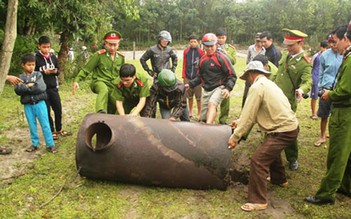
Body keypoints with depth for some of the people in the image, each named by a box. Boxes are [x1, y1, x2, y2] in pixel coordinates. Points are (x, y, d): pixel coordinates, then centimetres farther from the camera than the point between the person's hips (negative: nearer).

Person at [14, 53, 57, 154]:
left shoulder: (38, 75, 1)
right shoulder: (20, 77, 6)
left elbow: (41, 88, -15)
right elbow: (17, 90, -9)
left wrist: (26, 88, -10)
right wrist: (29, 86, -18)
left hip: (39, 103, -2)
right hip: (28, 105, 2)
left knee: (45, 124, -1)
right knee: (32, 126, 10)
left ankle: (50, 144, 5)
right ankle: (35, 144, 23)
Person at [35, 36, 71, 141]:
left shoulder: (53, 57, 6)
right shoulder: (36, 58, -6)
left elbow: (58, 71, 13)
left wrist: (56, 71, -9)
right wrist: (44, 72, -18)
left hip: (53, 87, 4)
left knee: (58, 109, 10)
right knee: (47, 111, 5)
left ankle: (59, 129, 27)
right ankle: (51, 131, 19)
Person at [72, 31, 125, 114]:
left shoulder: (121, 57, 6)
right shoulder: (99, 55, -9)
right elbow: (86, 69, -5)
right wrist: (76, 80, -15)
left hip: (113, 86, 6)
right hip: (99, 82, -6)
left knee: (114, 109, 6)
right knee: (104, 91, -40)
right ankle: (101, 113, -58)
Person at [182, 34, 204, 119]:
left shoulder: (200, 52, 0)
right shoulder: (186, 51, 6)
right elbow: (184, 65, 8)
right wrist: (183, 76, 4)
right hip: (188, 77, 3)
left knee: (198, 97, 1)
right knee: (189, 96, 13)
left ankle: (199, 113, 12)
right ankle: (190, 112, 27)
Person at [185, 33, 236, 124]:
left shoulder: (221, 58, -8)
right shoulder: (202, 59, 11)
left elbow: (232, 76, -8)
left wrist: (228, 88, -22)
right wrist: (190, 84, 11)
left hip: (219, 88, -7)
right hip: (206, 90, 7)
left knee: (212, 103, -35)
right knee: (203, 117, 7)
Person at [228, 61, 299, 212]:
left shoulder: (257, 87, -13)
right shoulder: (268, 83, 18)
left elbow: (248, 115, -14)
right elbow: (254, 112, 24)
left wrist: (235, 137, -7)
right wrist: (240, 122, 27)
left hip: (283, 131, -10)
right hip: (290, 126, 10)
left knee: (258, 159, -11)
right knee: (271, 150, 32)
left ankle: (258, 201, -4)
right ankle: (279, 179, 52)